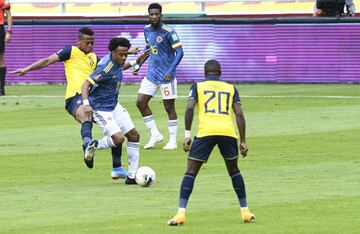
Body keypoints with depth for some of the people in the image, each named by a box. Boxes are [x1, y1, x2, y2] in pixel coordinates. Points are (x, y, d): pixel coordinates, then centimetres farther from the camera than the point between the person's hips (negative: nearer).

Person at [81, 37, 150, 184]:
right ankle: (93, 146, 8)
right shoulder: (106, 68, -28)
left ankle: (132, 176, 12)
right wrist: (86, 104, -47)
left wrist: (135, 63, 21)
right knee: (118, 138, -23)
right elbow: (86, 85, -32)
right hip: (100, 109, -10)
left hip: (114, 105, 10)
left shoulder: (117, 62, -1)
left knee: (134, 135, 6)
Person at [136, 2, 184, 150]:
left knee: (169, 107, -1)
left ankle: (173, 141, 9)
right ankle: (155, 135, 13)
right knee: (141, 102, 1)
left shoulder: (168, 32, -15)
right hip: (151, 74, 7)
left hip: (166, 75, -7)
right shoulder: (147, 30, 6)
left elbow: (179, 52, -17)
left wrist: (171, 70, -26)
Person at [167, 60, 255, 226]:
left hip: (205, 131, -2)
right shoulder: (231, 88, 20)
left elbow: (190, 108, 0)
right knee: (234, 171, 24)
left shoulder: (198, 86, 16)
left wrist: (187, 135, 2)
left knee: (191, 172, 5)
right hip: (228, 132, 2)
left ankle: (180, 214, -8)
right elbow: (239, 114, 12)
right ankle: (245, 211, 24)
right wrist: (243, 142, 14)